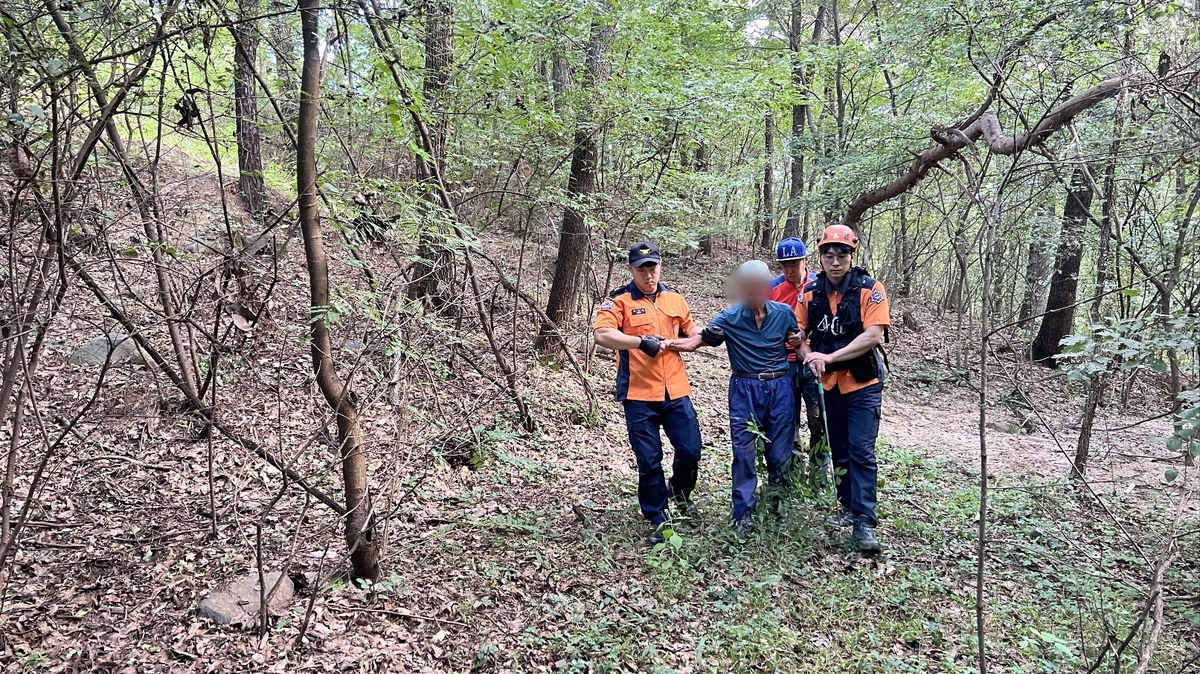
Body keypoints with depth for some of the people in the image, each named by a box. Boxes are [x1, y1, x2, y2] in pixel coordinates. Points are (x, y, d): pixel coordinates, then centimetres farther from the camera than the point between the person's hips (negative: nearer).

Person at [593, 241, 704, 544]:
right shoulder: (618, 300, -5)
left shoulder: (675, 299, 10)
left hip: (676, 392, 4)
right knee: (649, 461, 4)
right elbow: (601, 334, -21)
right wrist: (641, 341, -27)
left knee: (690, 450, 5)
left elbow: (692, 334, 21)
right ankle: (657, 520, 20)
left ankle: (680, 491, 37)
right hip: (639, 395, -3)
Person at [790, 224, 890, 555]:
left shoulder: (870, 290, -13)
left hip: (863, 384, -5)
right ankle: (850, 507, 28)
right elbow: (799, 333, 7)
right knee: (840, 451, 14)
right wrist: (808, 354, -15)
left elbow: (873, 336, -21)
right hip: (828, 383, 5)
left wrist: (830, 356, -24)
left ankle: (864, 522, -5)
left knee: (861, 452, -8)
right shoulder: (810, 293, 0)